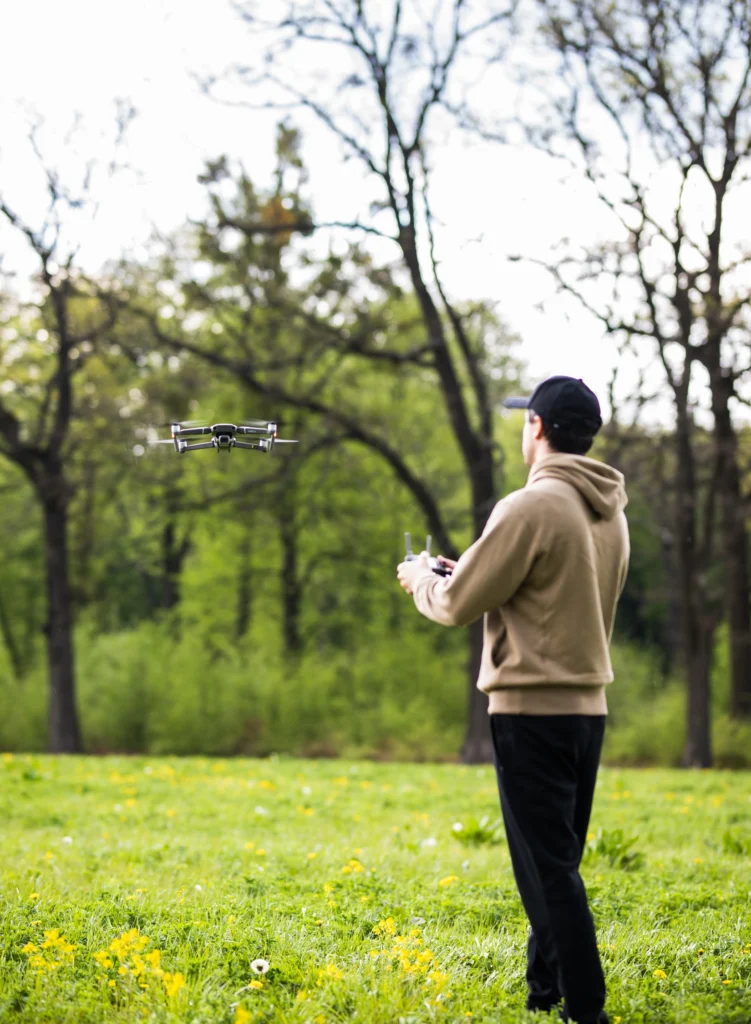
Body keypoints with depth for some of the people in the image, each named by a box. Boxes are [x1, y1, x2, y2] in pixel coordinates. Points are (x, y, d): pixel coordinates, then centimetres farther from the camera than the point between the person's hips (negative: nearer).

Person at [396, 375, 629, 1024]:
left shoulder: (531, 508, -15)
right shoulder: (612, 513, 10)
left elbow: (457, 604, -11)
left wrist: (421, 580, 10)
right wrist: (483, 574, 21)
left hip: (532, 709, -8)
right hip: (588, 707, 8)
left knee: (548, 868, -4)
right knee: (557, 864, 17)